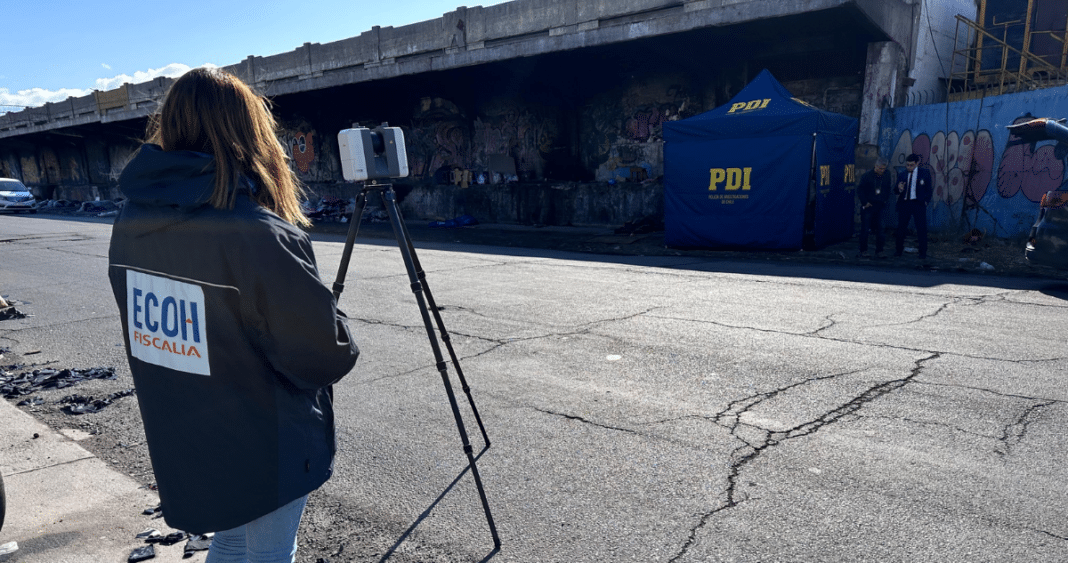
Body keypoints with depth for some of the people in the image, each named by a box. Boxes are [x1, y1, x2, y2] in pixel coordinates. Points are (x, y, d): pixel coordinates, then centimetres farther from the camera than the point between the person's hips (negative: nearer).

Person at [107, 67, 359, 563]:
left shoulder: (130, 222, -4)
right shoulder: (259, 235, -28)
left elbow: (141, 326, 7)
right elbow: (326, 355, -22)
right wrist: (340, 344, -2)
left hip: (179, 446, 7)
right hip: (266, 451, -6)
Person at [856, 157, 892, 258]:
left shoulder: (887, 176, 6)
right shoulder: (867, 176, -5)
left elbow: (888, 190, 19)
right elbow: (860, 190, -3)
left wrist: (885, 200, 8)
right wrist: (865, 202, -8)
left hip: (880, 206, 4)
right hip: (868, 206, -3)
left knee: (880, 230, 2)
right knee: (865, 229, -2)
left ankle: (879, 251, 8)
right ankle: (863, 251, 7)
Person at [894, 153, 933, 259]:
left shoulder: (925, 173, 6)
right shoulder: (902, 175, 11)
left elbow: (929, 189, 8)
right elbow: (897, 192, 9)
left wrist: (926, 201, -2)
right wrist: (899, 189, -13)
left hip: (918, 204, -2)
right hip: (904, 203, 2)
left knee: (921, 228, -2)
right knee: (901, 228, 4)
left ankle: (923, 253, 6)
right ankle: (899, 250, 18)